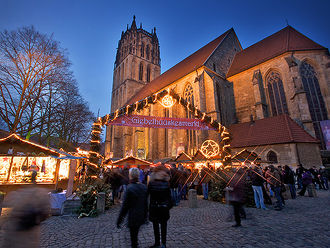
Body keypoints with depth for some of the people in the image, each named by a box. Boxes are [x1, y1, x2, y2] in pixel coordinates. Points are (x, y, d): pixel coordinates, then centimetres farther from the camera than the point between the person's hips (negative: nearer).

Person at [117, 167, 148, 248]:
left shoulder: (129, 188, -24)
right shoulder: (144, 187, -6)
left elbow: (125, 206, -18)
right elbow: (146, 203, 4)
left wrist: (119, 219, -7)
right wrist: (145, 216, 16)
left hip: (132, 218, -5)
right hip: (141, 217, 5)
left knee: (133, 236, 14)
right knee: (136, 233, 28)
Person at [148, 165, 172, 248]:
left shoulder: (151, 183, -13)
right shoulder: (166, 183, -13)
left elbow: (147, 195, -6)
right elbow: (169, 196, -7)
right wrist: (170, 204, 5)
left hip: (154, 208, 0)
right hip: (164, 208, 0)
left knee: (155, 226, 18)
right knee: (163, 226, 16)